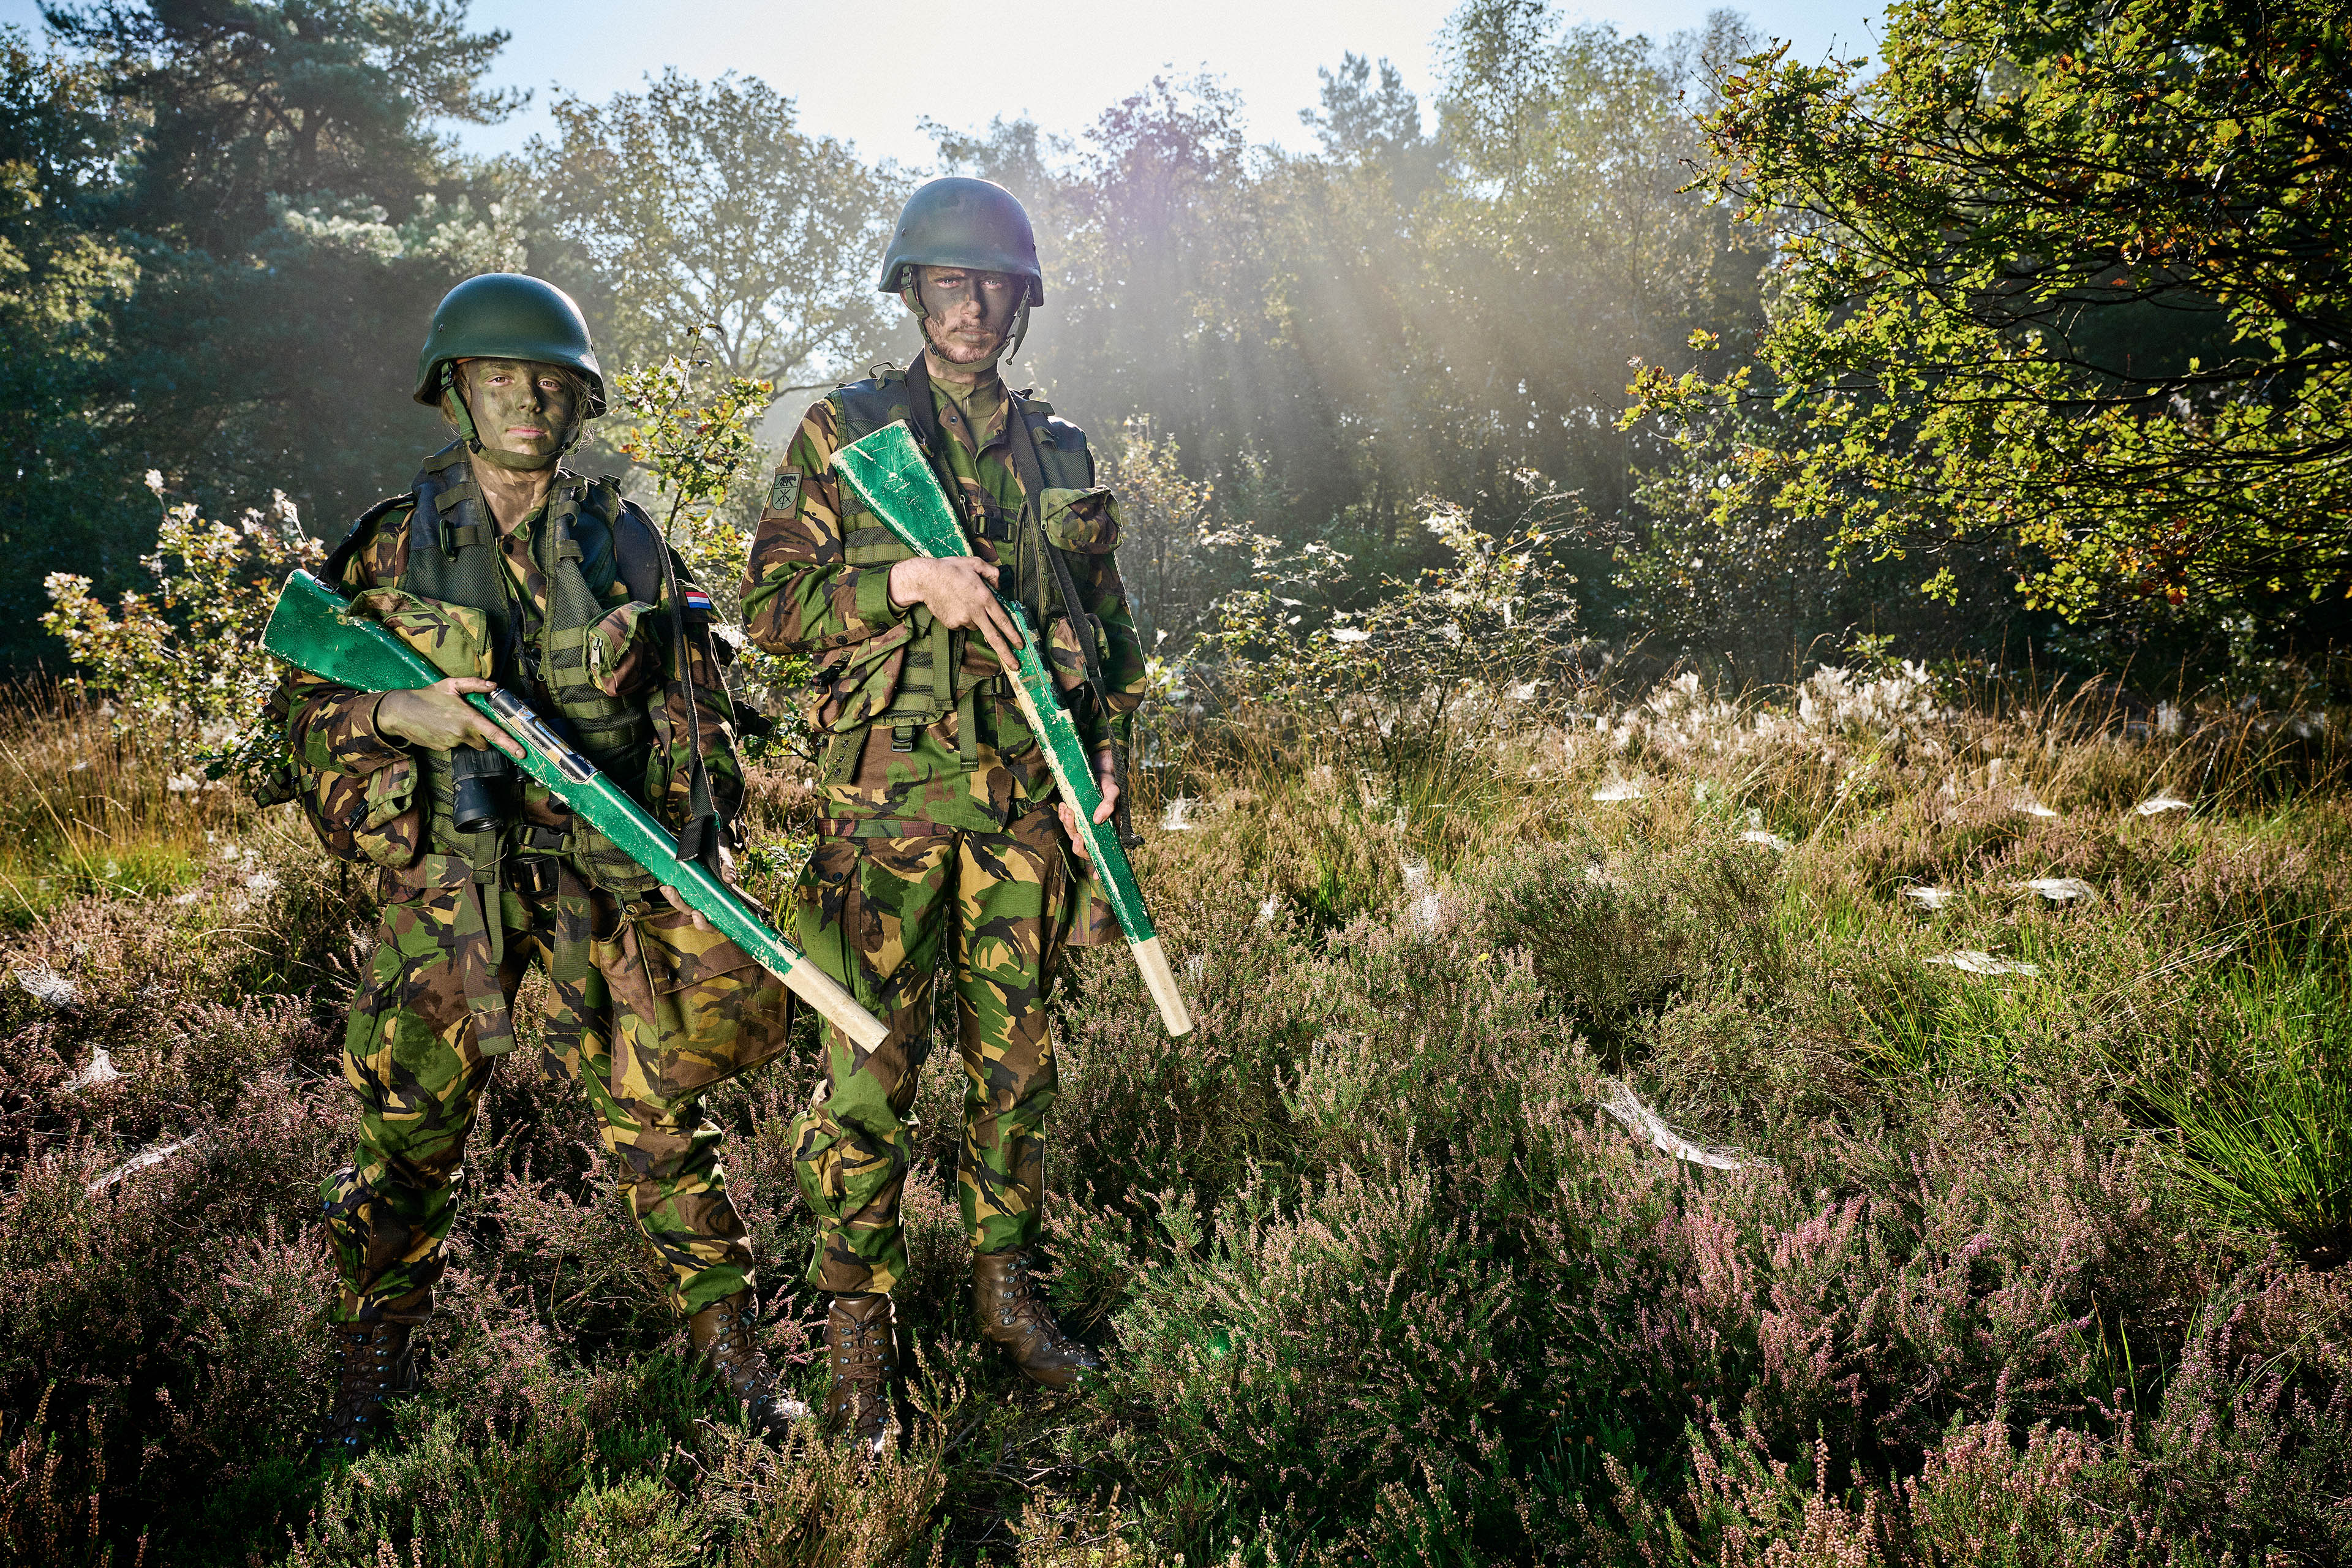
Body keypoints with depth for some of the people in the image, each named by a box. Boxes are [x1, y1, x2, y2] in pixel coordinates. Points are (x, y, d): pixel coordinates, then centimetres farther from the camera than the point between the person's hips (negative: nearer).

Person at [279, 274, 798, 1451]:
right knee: (410, 1124, 7)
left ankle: (727, 1337, 19)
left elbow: (695, 708, 11)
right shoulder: (389, 548, 5)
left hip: (614, 878, 0)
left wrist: (703, 852, 6)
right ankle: (375, 1356, 29)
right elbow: (303, 705, 8)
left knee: (657, 1115, 4)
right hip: (447, 882, 0)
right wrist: (394, 715, -13)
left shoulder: (624, 541, 8)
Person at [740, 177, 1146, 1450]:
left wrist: (1106, 762, 7)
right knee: (872, 1066, -1)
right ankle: (856, 1321, 14)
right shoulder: (843, 431, 4)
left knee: (1017, 1057, 11)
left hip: (1026, 801, 4)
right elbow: (770, 604, -2)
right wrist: (912, 580, -15)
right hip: (890, 799, -3)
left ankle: (1006, 1280, 27)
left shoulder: (1060, 454, 15)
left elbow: (1109, 631, 18)